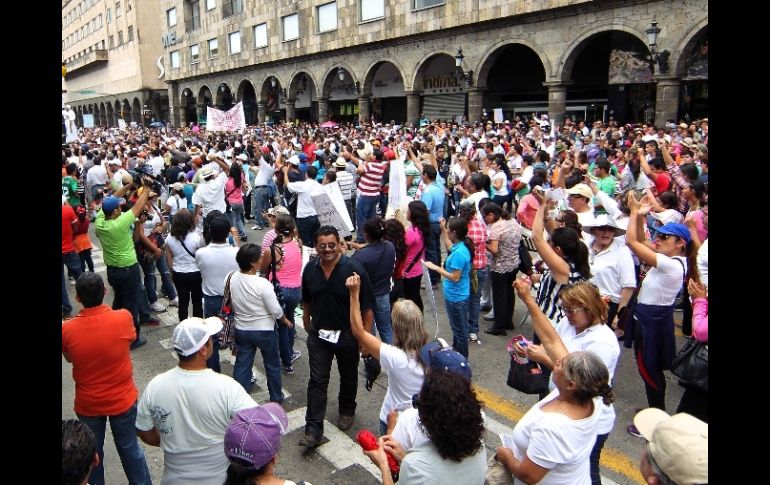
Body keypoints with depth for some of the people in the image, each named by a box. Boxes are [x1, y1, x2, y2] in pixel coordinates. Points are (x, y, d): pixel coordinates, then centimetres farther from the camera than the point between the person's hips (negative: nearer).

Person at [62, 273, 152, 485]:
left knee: (92, 451, 23)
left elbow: (70, 358, -1)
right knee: (129, 446, 20)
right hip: (122, 399, 0)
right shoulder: (123, 318, -24)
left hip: (87, 404, 0)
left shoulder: (67, 330, -21)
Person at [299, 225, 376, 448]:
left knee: (348, 378, 18)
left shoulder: (354, 269, -19)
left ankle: (347, 411, 43)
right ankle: (313, 429, 8)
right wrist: (307, 321, 19)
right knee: (317, 381, 1)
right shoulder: (310, 269, -5)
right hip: (319, 335, 2)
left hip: (347, 335, -2)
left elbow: (367, 307, -16)